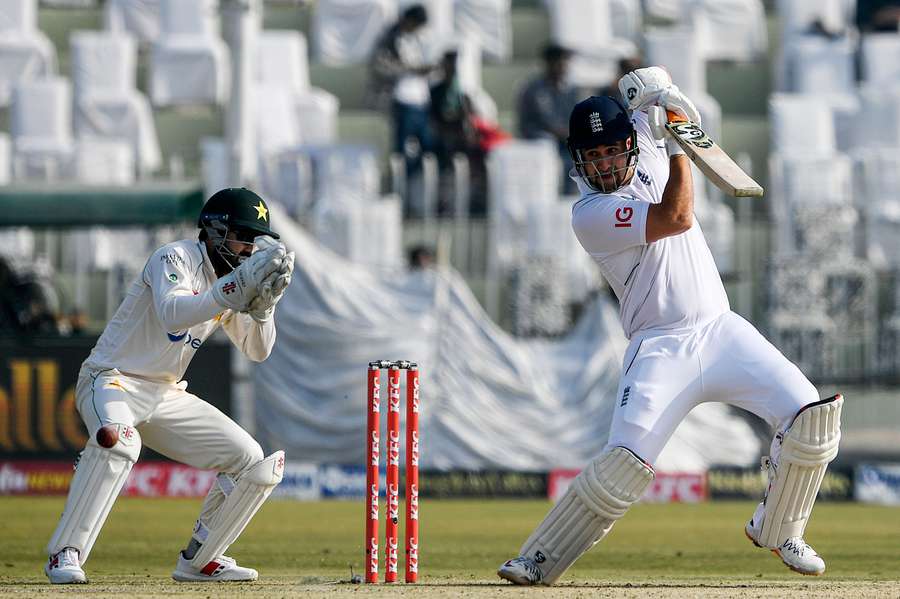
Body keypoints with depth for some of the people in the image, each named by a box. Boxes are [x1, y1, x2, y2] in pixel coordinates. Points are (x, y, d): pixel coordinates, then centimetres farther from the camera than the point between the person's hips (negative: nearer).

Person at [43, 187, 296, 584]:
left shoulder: (228, 281, 8)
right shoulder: (176, 258, -15)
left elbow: (257, 351, 5)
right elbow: (172, 315, -35)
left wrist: (261, 304, -14)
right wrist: (238, 287, -40)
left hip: (167, 395, 8)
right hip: (111, 379, -8)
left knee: (250, 461, -2)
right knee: (116, 440, -40)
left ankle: (199, 561, 11)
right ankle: (65, 555, -32)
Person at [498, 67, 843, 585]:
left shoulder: (646, 151, 8)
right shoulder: (591, 214, -12)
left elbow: (644, 83, 22)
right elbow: (677, 219, -20)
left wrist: (658, 94, -2)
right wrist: (677, 145, -11)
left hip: (722, 329, 6)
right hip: (662, 349, -6)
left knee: (813, 416, -11)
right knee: (625, 464, -22)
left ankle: (777, 530, 10)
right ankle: (540, 561, -8)